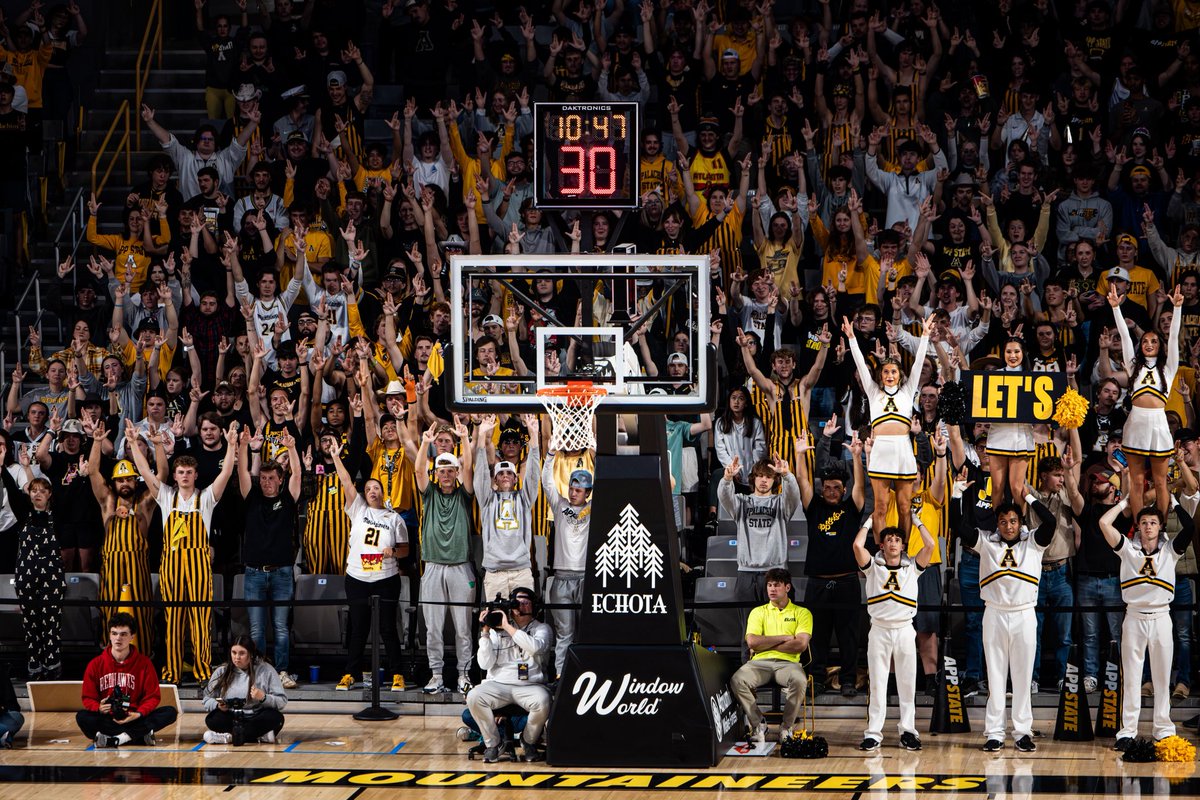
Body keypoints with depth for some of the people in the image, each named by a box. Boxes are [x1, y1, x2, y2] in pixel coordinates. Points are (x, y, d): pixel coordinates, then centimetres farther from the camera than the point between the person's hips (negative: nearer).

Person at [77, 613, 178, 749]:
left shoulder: (143, 662, 3)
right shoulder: (96, 665, 3)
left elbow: (152, 696, 1)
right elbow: (88, 698, 4)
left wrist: (139, 714, -19)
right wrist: (99, 708, -20)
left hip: (134, 718, 1)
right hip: (106, 720, -1)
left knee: (170, 712, -24)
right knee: (82, 717, -31)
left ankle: (113, 739, -35)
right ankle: (141, 736, -36)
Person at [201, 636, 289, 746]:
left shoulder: (266, 670, 2)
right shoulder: (222, 672, 9)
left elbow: (282, 702, -3)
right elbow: (207, 700, 8)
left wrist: (263, 698, -23)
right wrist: (218, 705, -14)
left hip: (257, 719, -1)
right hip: (230, 719, 1)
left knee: (275, 717, -32)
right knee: (211, 719, -29)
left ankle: (229, 736, -32)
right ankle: (260, 736, -32)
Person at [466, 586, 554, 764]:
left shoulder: (542, 629, 9)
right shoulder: (497, 630, 12)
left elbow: (535, 647, -17)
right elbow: (485, 664, 3)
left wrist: (508, 627, -14)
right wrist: (485, 632, -5)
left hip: (530, 685, -1)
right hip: (498, 685, 1)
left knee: (542, 702, -35)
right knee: (474, 697, -29)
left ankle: (529, 742, -5)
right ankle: (492, 743, -9)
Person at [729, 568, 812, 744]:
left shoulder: (801, 613, 13)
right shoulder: (758, 612, 19)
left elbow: (801, 645, -3)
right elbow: (752, 642, 2)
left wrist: (766, 643, -2)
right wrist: (783, 638, -1)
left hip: (787, 662, -2)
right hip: (760, 663, 2)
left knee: (799, 681, -38)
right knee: (737, 680, -31)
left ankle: (786, 727, -17)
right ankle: (758, 724, -12)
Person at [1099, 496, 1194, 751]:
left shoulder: (1170, 550, 5)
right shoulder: (1128, 549, 3)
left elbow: (1190, 527, -8)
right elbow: (1104, 523, -6)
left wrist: (1173, 502, 2)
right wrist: (1125, 503, 5)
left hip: (1161, 618, 0)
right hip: (1134, 618, 0)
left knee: (1162, 678, 5)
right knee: (1130, 678, 2)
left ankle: (1164, 730, 11)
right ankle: (1127, 731, 4)